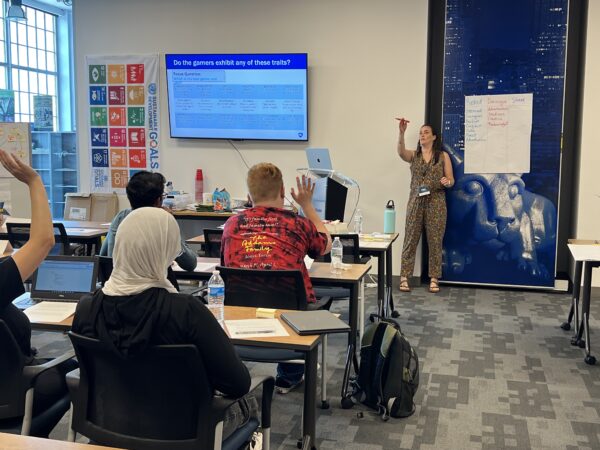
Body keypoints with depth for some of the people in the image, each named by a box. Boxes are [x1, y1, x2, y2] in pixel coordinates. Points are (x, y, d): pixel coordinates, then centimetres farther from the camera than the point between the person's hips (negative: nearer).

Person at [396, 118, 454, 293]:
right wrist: (401, 133, -32)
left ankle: (434, 279, 10)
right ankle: (404, 277, 5)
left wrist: (447, 182, -20)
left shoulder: (443, 156, 5)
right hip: (415, 202, 1)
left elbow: (451, 181, 5)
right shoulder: (414, 155, 8)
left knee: (435, 241, 2)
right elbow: (401, 152, -16)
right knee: (410, 240, 1)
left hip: (436, 203, -1)